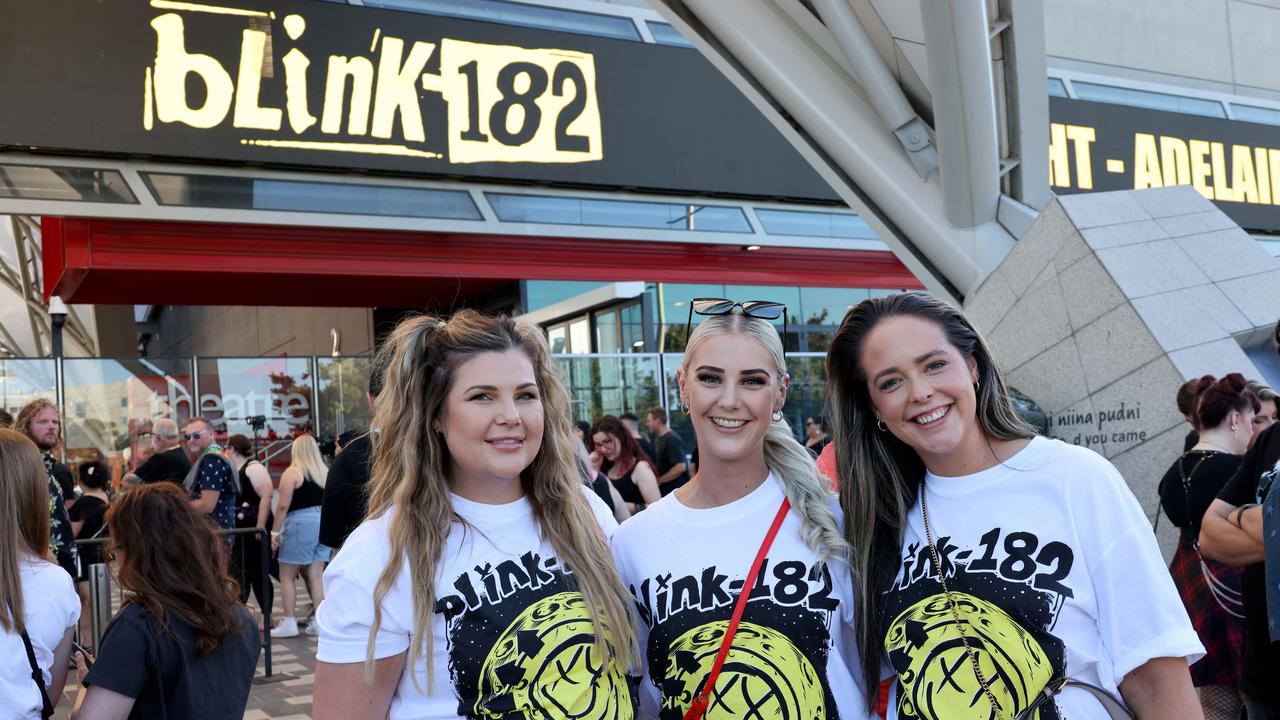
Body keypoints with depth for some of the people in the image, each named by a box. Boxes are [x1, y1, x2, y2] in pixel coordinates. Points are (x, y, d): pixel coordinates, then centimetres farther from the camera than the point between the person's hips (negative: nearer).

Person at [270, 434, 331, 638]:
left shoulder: (292, 472, -5)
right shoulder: (326, 471, 10)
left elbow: (283, 505, -10)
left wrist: (274, 531, -5)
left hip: (300, 523, -6)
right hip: (324, 524, 6)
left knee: (287, 576, 5)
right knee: (316, 575, 9)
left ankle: (289, 623, 4)